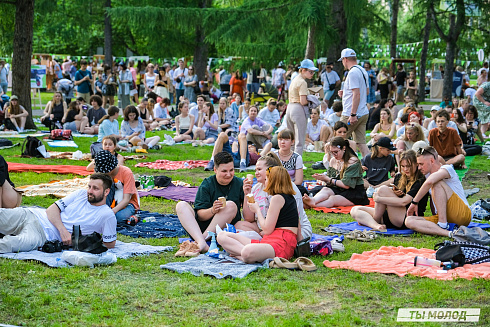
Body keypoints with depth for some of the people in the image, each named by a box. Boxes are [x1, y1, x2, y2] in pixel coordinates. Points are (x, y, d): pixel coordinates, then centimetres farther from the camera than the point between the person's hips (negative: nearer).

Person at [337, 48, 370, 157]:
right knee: (361, 142, 5)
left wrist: (353, 114, -23)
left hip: (352, 115, -9)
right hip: (364, 113, 9)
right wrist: (345, 93, 26)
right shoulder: (363, 71, 16)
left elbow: (357, 95, -21)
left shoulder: (353, 72, -14)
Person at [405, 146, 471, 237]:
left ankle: (443, 225, -27)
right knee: (409, 221, -17)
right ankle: (449, 234, -36)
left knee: (437, 183, -23)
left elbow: (429, 182, -24)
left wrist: (414, 202, -19)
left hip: (463, 214, -7)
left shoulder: (447, 168, -6)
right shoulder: (428, 175, 21)